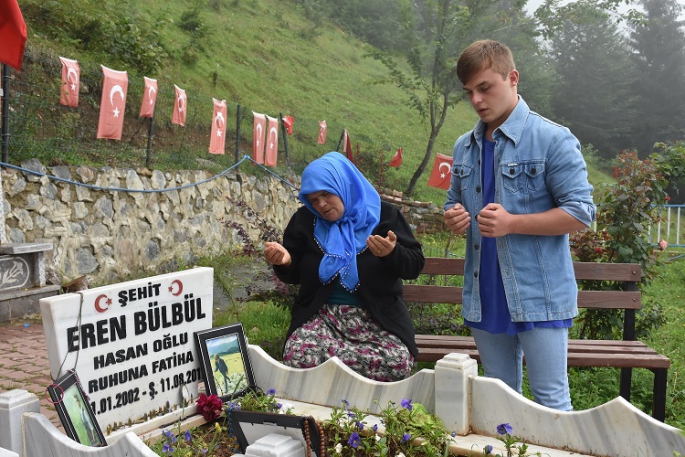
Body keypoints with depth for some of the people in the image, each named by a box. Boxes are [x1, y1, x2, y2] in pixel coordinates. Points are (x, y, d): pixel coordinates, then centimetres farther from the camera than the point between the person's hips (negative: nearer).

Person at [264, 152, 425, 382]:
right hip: (321, 316, 1)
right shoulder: (304, 220, 9)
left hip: (378, 318, 0)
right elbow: (294, 275, 13)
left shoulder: (384, 215, 1)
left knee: (397, 364, -29)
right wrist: (284, 261, -10)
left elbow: (415, 265, -1)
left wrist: (392, 253, -23)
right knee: (299, 357, -31)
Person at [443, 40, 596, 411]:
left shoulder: (553, 139, -8)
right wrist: (453, 218, -3)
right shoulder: (463, 147, 10)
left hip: (539, 296, -5)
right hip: (484, 296, 6)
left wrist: (511, 223, -21)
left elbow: (581, 212, -11)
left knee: (551, 401, 5)